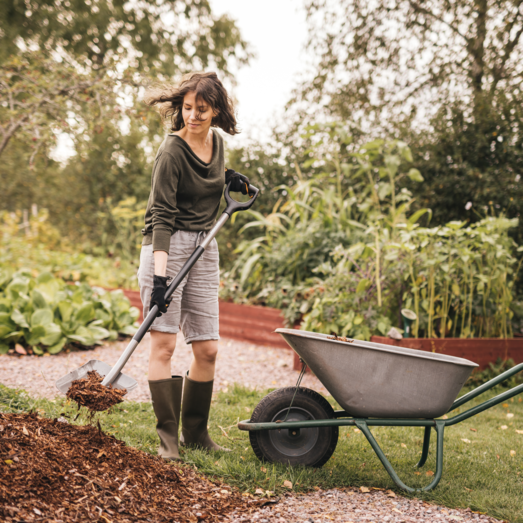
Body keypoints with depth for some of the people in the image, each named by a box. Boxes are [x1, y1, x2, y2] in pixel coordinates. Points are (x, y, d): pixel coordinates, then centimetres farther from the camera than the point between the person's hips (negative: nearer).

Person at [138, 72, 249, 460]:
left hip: (205, 250, 7)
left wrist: (228, 178, 9)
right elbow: (162, 216, -18)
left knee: (208, 349, 5)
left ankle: (196, 433, 18)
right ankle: (167, 437, -2)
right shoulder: (172, 151, -12)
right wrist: (160, 275, -27)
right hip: (167, 248, -6)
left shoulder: (217, 142, 9)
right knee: (164, 342, -10)